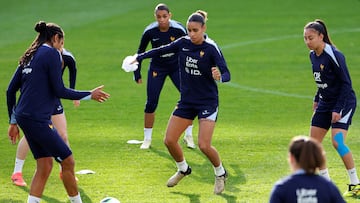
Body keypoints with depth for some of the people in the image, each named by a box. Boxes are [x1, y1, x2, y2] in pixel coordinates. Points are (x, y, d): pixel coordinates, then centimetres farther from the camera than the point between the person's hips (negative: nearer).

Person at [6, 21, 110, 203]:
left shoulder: (29, 57, 17)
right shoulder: (52, 53, -7)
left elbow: (10, 90, 17)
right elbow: (59, 91, -12)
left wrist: (13, 122, 22)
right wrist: (90, 95, -2)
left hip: (24, 117, 9)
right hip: (38, 119, -9)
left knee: (44, 166, 12)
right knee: (68, 162, 1)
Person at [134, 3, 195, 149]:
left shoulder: (179, 30, -21)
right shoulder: (150, 31, -18)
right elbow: (140, 52, -2)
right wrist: (137, 74, -1)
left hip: (177, 66, 0)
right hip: (157, 68, 0)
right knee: (151, 104, -5)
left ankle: (188, 136, 3)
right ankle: (147, 139, 10)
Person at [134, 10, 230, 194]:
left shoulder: (211, 48, -16)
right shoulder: (183, 43, -2)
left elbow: (226, 74, -22)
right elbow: (162, 50, 14)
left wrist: (219, 77, -44)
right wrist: (139, 57, 14)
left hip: (207, 101, -5)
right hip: (186, 101, 6)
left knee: (204, 145, -15)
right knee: (169, 140, 3)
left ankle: (220, 173, 14)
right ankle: (183, 169, 32)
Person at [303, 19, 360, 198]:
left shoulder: (334, 55, -21)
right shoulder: (313, 55, 4)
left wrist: (338, 109, -21)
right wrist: (317, 100, 14)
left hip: (343, 103, -9)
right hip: (325, 103, 9)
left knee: (337, 141, -20)